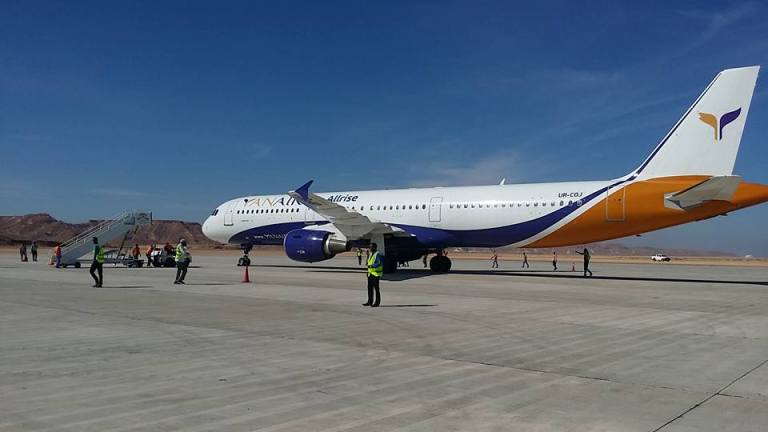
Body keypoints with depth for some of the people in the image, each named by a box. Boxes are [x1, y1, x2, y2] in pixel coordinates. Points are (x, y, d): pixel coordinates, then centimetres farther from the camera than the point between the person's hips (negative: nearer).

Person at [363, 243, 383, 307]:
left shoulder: (378, 255, -12)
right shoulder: (371, 254, 16)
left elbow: (379, 264, -20)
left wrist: (371, 266, -23)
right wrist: (368, 271, 18)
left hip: (375, 274, -9)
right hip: (370, 273, 9)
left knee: (376, 289, -4)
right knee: (370, 288, 10)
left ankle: (377, 302, 2)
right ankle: (370, 302, 16)